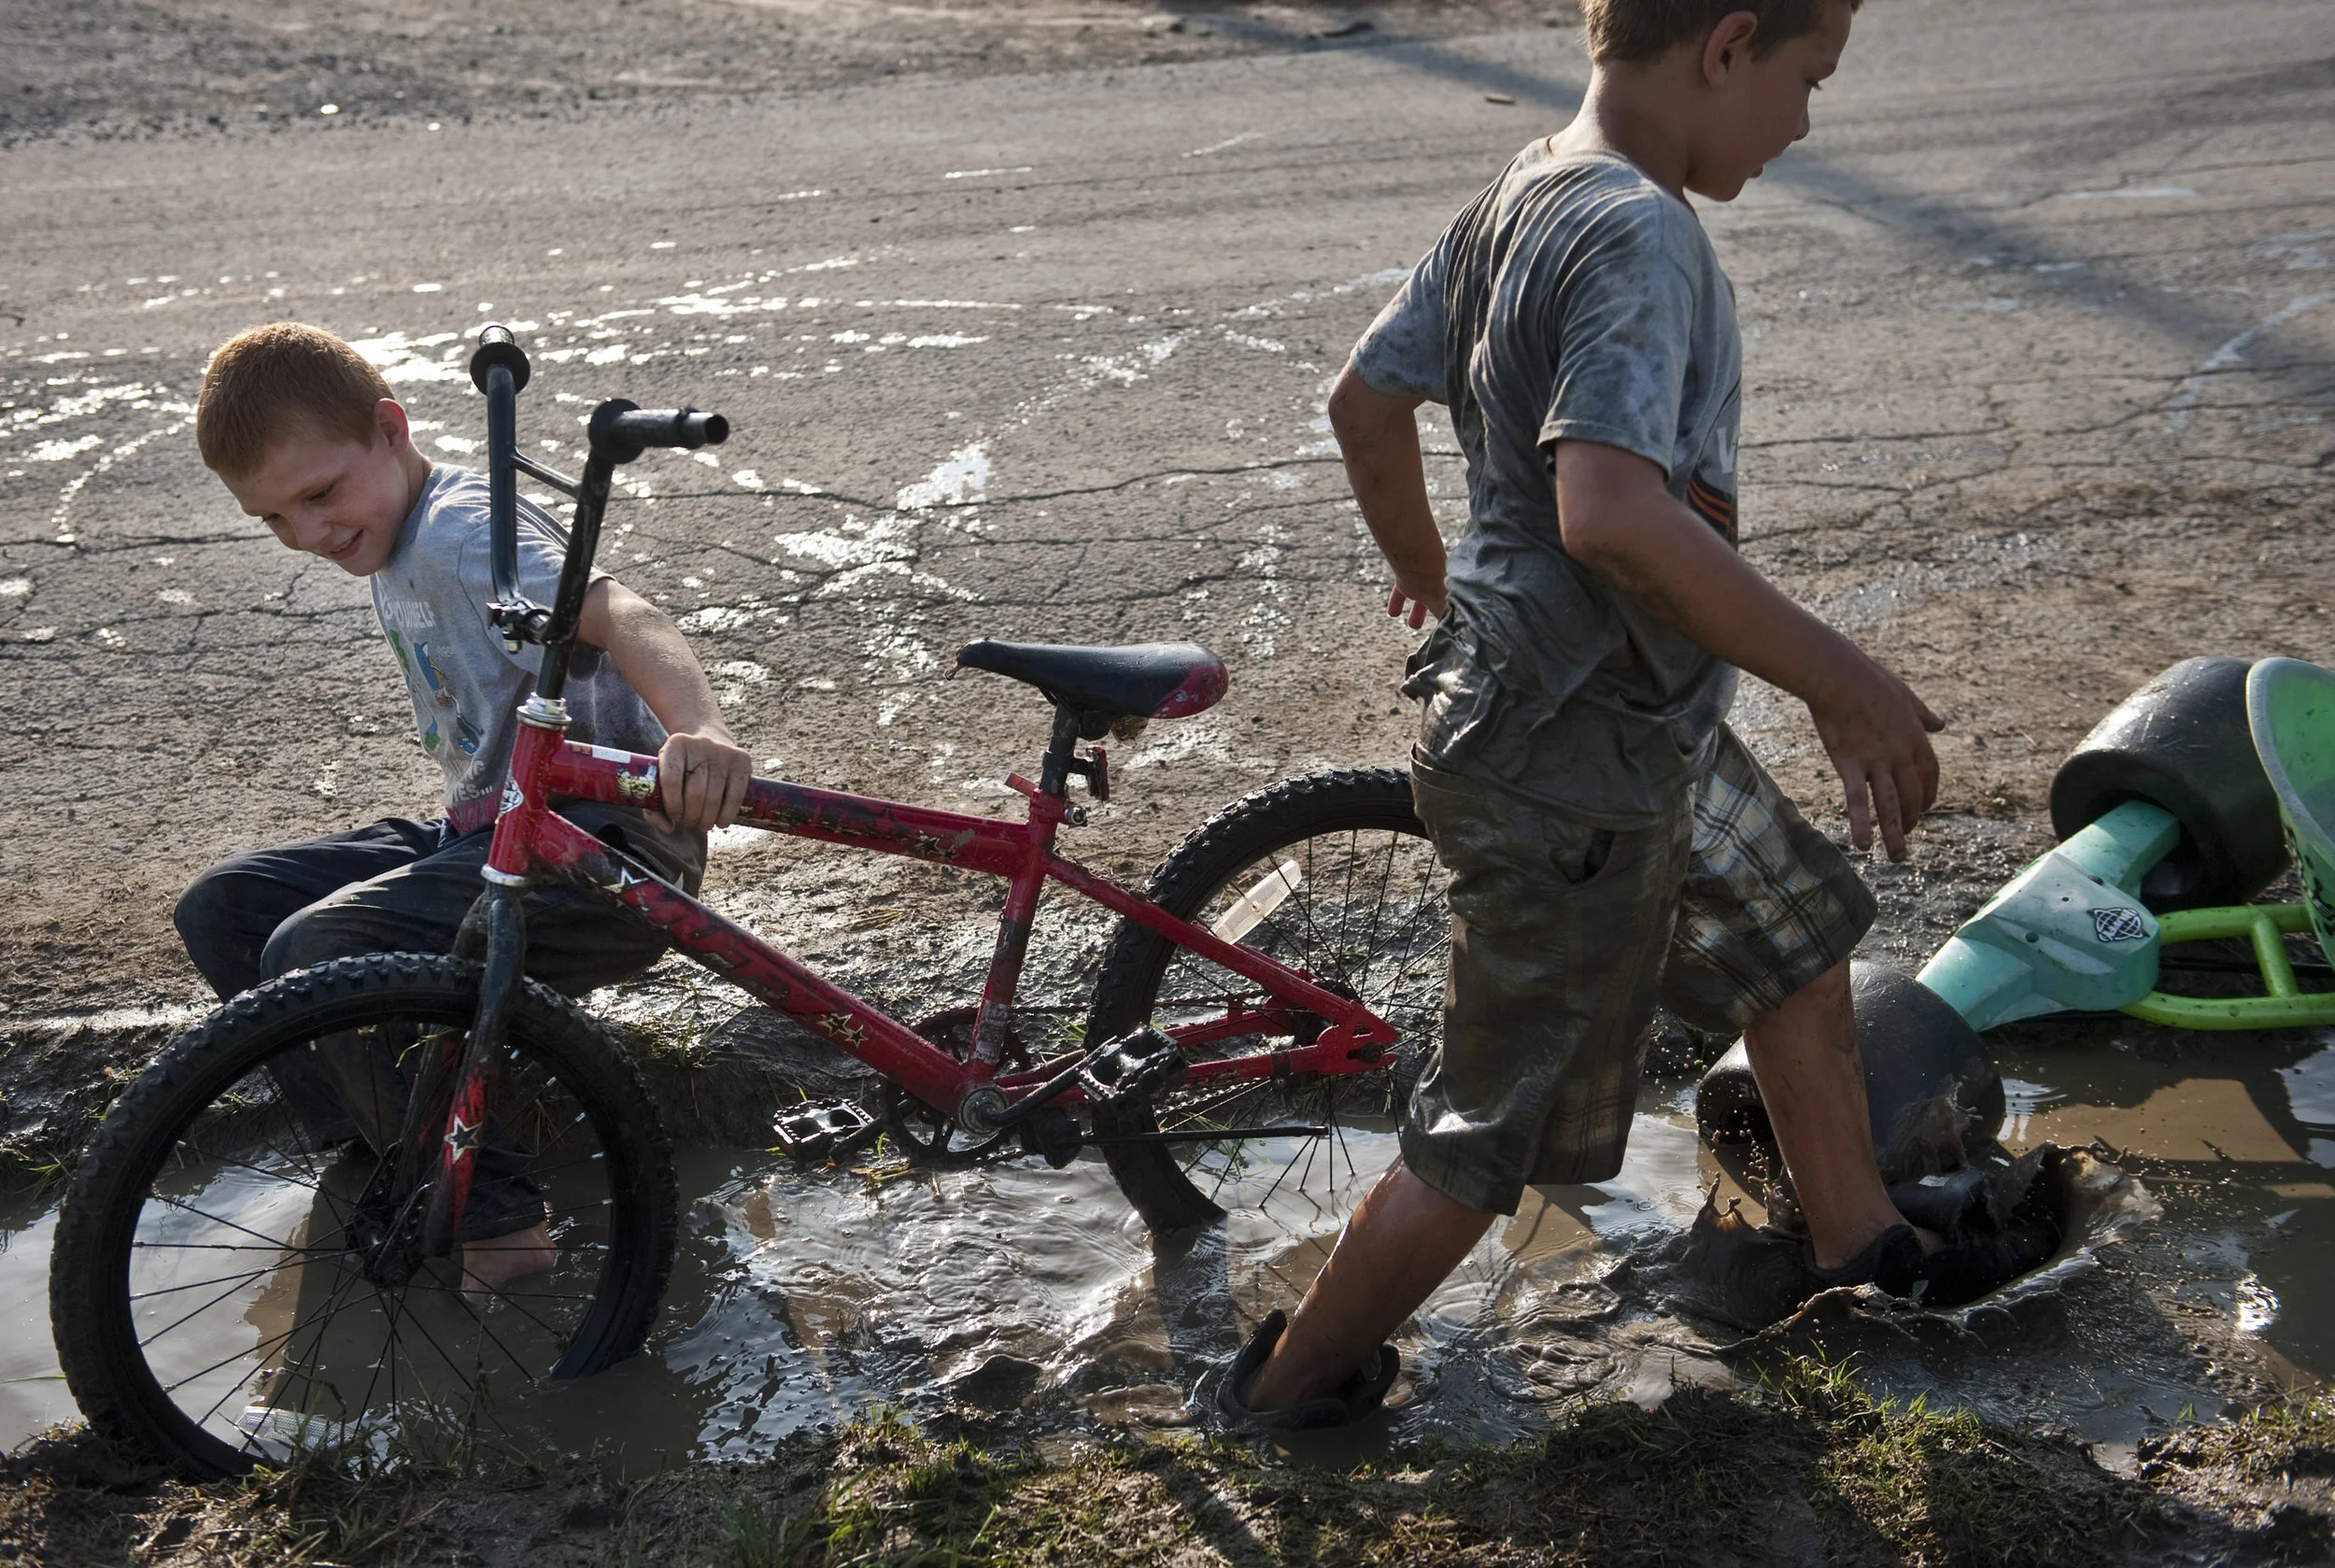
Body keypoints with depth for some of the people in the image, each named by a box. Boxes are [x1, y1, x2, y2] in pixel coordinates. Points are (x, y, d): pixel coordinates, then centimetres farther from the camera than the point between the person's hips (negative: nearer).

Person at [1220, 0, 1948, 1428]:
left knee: (1800, 933, 26)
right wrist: (1841, 681, -31)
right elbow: (1613, 513, -40)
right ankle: (1297, 1381, 26)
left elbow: (1368, 401, 13)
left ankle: (1862, 1242, 46)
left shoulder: (1517, 201, 3)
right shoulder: (1641, 237, -26)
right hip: (1577, 776, -10)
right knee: (1505, 1128, 7)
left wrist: (1427, 568, 30)